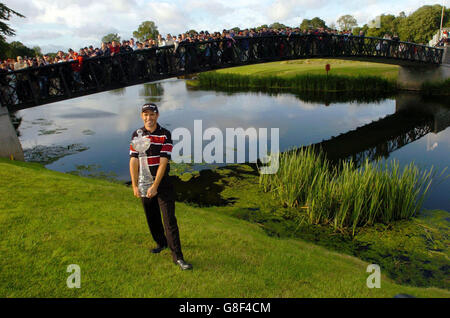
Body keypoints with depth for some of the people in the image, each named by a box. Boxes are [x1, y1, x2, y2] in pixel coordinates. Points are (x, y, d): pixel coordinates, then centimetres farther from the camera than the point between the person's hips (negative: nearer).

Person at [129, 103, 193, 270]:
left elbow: (163, 162, -12)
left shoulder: (165, 134, -7)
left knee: (169, 219, -7)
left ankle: (177, 256, -2)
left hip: (162, 181, -3)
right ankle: (161, 243, 37)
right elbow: (134, 161, -1)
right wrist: (135, 186, -7)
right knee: (151, 217, 15)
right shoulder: (137, 134, 3)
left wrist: (155, 186, -16)